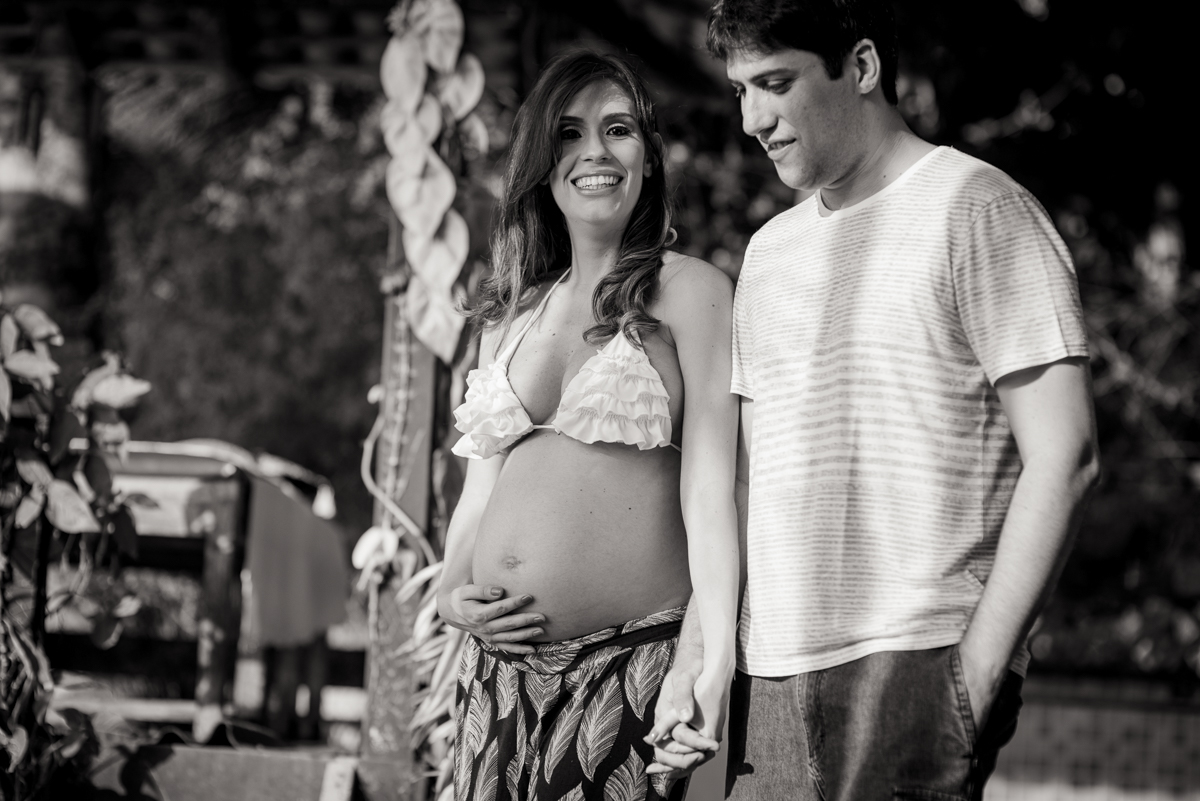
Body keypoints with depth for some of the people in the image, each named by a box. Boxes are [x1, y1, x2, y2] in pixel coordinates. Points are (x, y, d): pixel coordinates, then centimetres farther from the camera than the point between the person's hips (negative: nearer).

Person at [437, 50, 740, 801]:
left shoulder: (689, 291, -1)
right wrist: (451, 595, 3)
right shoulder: (511, 316, 16)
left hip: (630, 658, -5)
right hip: (501, 659, 5)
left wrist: (718, 657, -18)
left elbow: (709, 488, -9)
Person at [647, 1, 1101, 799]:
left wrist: (979, 670, -13)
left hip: (914, 665, -6)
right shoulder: (770, 249, 19)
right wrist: (693, 658, 11)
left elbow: (1064, 458, -8)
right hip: (768, 681, 6)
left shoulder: (974, 208, -1)